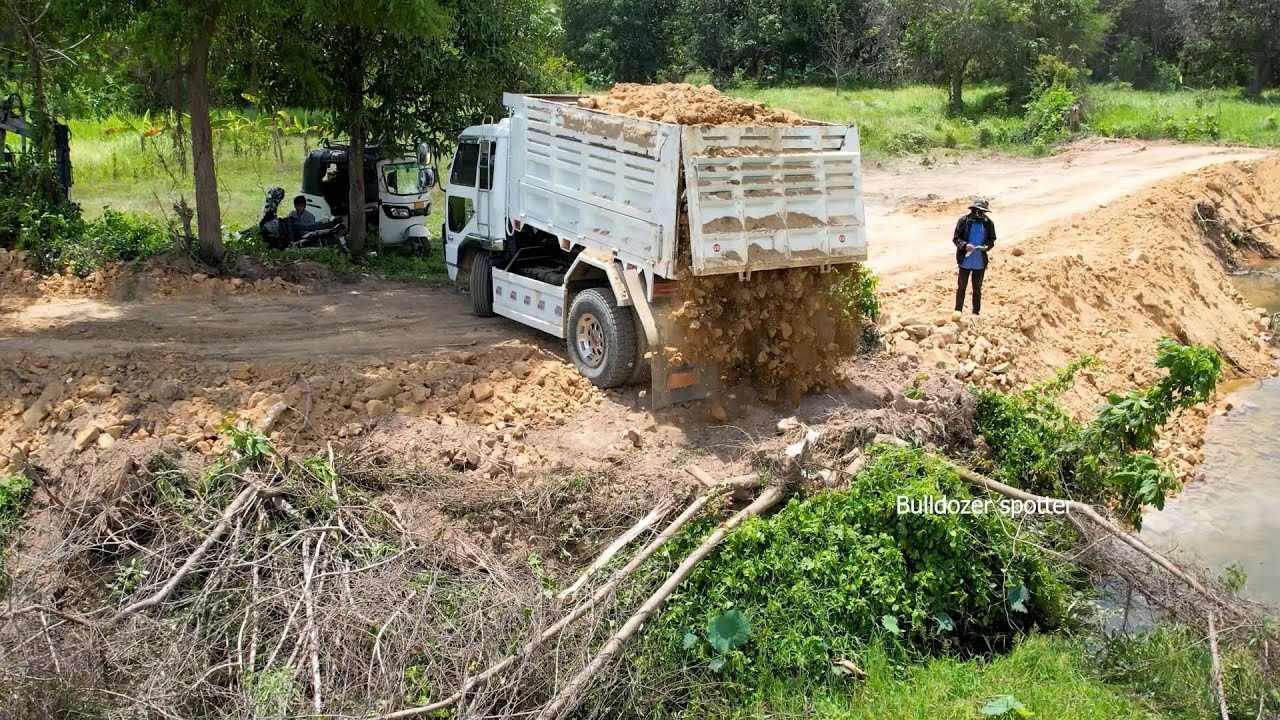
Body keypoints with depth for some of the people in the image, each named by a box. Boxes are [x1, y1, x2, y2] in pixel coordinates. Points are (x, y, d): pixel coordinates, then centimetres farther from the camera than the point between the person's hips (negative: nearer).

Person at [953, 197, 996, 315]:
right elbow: (956, 238, -5)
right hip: (965, 260, -2)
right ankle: (958, 311, 15)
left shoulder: (988, 223, -3)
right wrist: (965, 245, -24)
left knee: (977, 288, 13)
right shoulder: (964, 221, -9)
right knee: (961, 287, 7)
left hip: (980, 262, 2)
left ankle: (976, 312, 22)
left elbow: (992, 239, 7)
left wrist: (987, 246, -15)